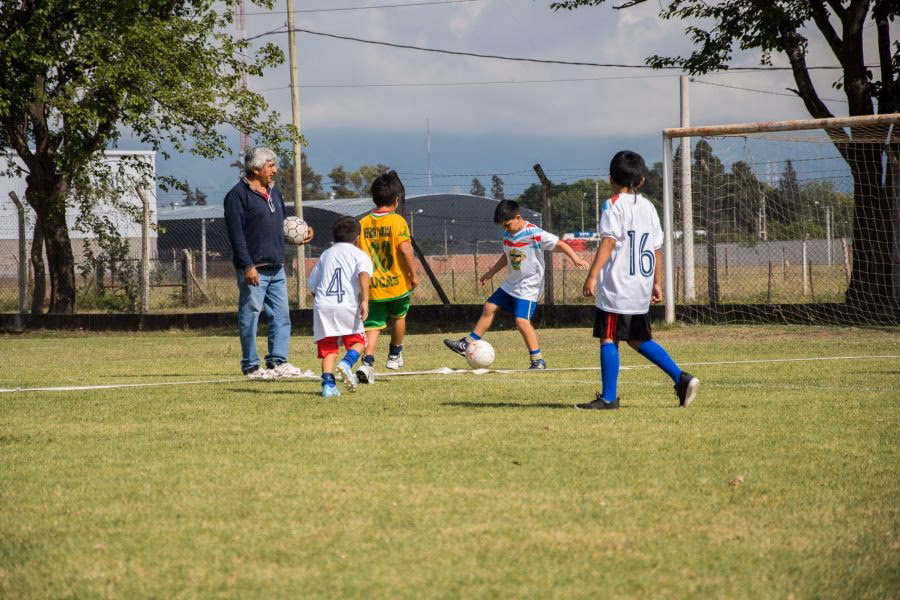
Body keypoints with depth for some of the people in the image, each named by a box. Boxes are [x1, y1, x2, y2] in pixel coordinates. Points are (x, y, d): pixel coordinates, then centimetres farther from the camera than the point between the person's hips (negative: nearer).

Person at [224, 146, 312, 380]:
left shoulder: (273, 192, 17)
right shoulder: (238, 195, -9)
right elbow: (236, 234, -14)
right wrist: (248, 266, -20)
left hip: (277, 268, 8)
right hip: (253, 270, -8)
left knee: (281, 316, 6)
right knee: (250, 317, -2)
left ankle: (278, 362, 10)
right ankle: (251, 366, 3)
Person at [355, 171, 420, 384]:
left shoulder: (363, 223, 3)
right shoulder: (397, 221, -10)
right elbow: (404, 249, -19)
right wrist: (413, 274, -9)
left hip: (372, 285, 3)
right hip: (396, 282, -3)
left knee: (374, 325, 2)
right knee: (399, 316, 23)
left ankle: (368, 361, -18)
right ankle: (395, 354, 36)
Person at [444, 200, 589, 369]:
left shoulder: (535, 234, -20)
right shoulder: (507, 234, 4)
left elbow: (560, 244, -22)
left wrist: (575, 259, -35)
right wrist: (491, 272, 29)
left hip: (529, 287, -8)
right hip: (511, 284, 8)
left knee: (521, 320, -19)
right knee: (489, 308, 12)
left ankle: (538, 361, -12)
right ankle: (467, 345, 23)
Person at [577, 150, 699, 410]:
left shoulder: (615, 205, -7)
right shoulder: (648, 207, 14)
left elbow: (608, 242, -18)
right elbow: (656, 248, 16)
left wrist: (592, 276, -22)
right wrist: (657, 283, 23)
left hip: (617, 288, -7)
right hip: (641, 290, 7)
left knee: (608, 339, -3)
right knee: (638, 339, 18)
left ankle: (608, 397, -5)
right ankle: (681, 378, 9)